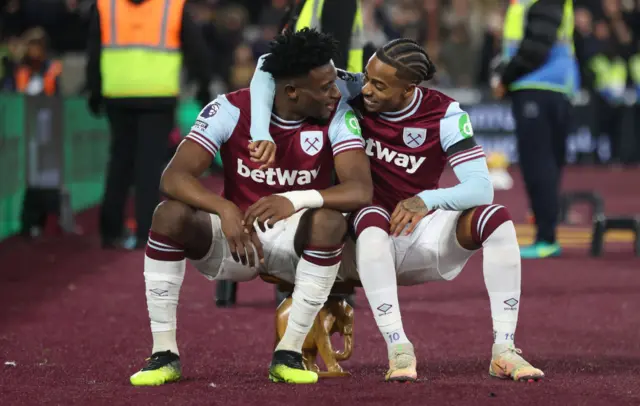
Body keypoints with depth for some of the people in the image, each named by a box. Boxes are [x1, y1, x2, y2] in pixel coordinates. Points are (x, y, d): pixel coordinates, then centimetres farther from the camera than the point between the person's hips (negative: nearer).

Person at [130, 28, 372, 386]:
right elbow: (174, 177, -23)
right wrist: (225, 209, -42)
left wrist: (295, 200, -44)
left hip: (295, 237, 0)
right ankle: (164, 354, -18)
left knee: (330, 220, -34)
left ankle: (289, 354, -23)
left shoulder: (337, 117, -14)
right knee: (171, 214, -28)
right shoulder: (232, 109, -15)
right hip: (235, 234, 0)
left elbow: (361, 191, -27)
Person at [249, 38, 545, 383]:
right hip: (369, 238, -1)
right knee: (373, 218, -37)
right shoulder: (353, 92, -12)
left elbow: (481, 187, -21)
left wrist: (427, 200, -39)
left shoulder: (444, 115, -12)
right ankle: (398, 350, -42)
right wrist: (262, 134, -31)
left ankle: (504, 350, -23)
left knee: (496, 218, -24)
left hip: (421, 231, 1)